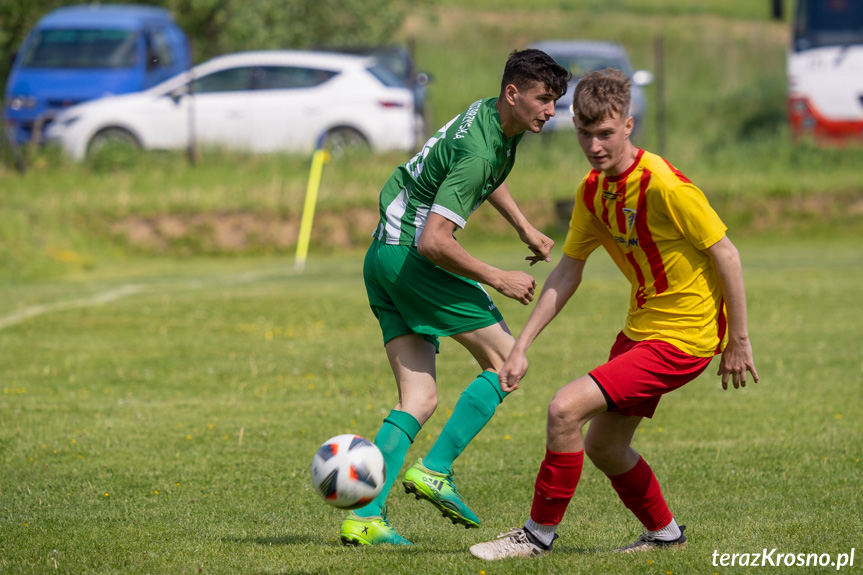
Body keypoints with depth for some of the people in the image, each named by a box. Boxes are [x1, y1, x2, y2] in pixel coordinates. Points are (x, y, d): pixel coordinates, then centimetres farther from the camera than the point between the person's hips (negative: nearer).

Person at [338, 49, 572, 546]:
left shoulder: (491, 115, 9)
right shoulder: (477, 153, -22)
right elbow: (435, 242, -26)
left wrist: (526, 230, 26)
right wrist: (499, 280, -17)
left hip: (383, 258, 10)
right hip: (410, 255, -10)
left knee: (421, 399, 3)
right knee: (506, 360, -3)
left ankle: (365, 518, -8)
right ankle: (435, 470, -8)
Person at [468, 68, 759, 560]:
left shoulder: (663, 185, -23)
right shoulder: (593, 191, 2)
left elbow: (726, 255, -17)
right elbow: (567, 273, 9)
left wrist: (739, 340, -13)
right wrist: (522, 347, 4)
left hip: (682, 338, -9)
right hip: (640, 329, 9)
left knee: (566, 408, -19)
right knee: (603, 446, 17)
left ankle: (539, 536, -5)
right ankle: (664, 533, 39)